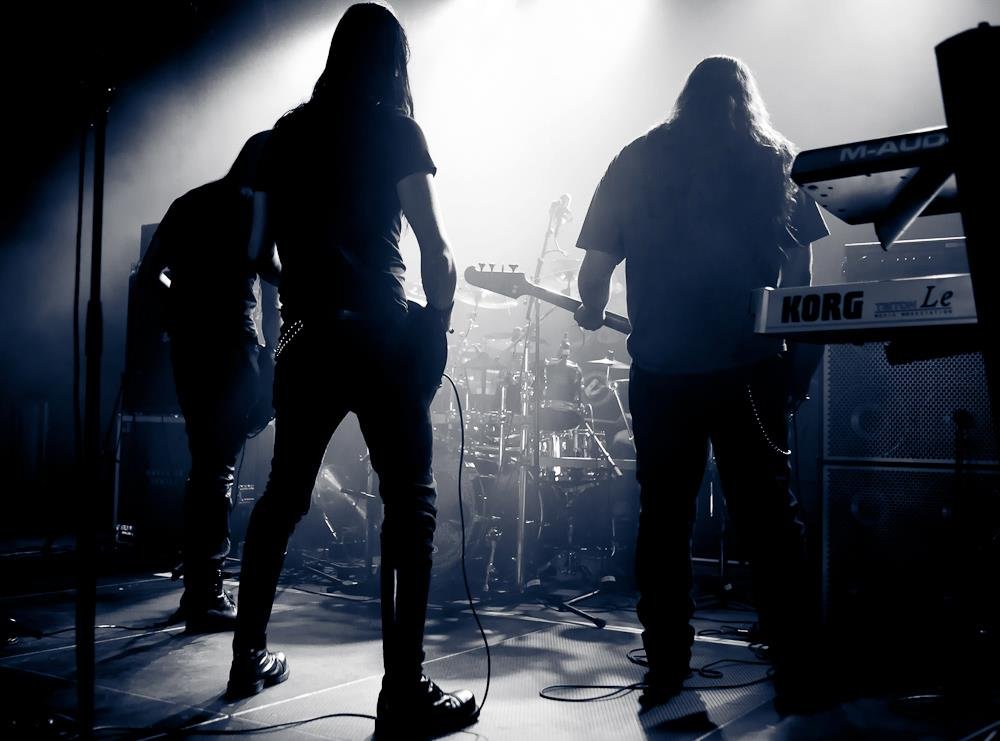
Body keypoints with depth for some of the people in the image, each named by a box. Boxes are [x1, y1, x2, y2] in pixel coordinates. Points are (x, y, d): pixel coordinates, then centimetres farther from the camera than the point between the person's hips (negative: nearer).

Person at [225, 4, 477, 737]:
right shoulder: (394, 129, -2)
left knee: (282, 496, 17)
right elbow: (436, 248, -10)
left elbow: (258, 248, 14)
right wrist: (437, 325, 1)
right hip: (381, 336, -6)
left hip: (307, 337, 6)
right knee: (410, 506, -2)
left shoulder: (286, 132, 13)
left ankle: (249, 657, 28)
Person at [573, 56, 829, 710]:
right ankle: (795, 665, 12)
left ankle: (667, 669, 14)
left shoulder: (638, 161, 8)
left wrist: (591, 312, 22)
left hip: (661, 367, 0)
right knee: (770, 513, 9)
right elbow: (799, 274, 5)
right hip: (752, 365, 0)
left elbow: (596, 269, 3)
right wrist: (795, 360, 17)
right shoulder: (775, 160, 8)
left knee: (664, 515, 9)